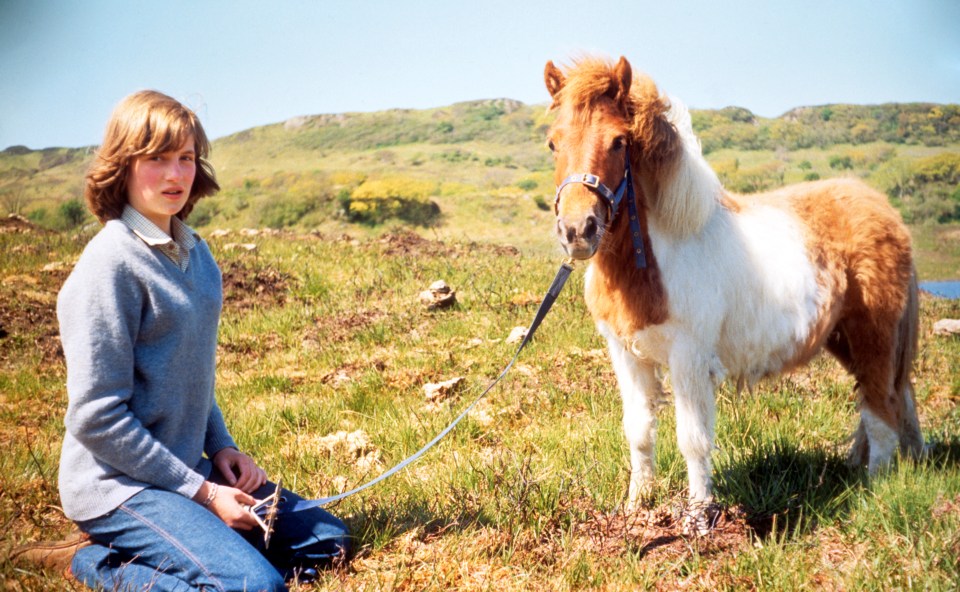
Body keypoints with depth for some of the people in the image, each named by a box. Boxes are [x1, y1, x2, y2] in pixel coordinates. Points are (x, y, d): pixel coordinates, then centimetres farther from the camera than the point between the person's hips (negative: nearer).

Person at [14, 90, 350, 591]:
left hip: (187, 469, 9)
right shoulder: (111, 265, -18)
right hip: (118, 482, -9)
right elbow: (96, 418, -20)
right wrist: (200, 492, -17)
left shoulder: (196, 254, 7)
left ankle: (138, 551, 9)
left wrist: (221, 447, 5)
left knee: (328, 540, 10)